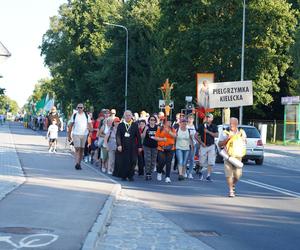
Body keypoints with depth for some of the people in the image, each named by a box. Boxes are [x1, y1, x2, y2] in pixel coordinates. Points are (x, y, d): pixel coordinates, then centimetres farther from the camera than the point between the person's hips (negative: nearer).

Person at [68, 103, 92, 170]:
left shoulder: (86, 116, 6)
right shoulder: (74, 116, 3)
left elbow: (90, 125, 8)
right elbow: (70, 126, 6)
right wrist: (69, 135, 3)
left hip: (84, 134, 2)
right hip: (76, 134, -2)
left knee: (82, 149, 7)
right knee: (77, 149, -11)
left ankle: (79, 164, 16)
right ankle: (77, 163, -17)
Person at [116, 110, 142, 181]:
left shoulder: (135, 125, 6)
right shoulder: (120, 125, 5)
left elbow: (138, 136, 7)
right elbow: (118, 136, 0)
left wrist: (139, 146, 3)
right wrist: (119, 145, -12)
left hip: (133, 147, 1)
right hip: (123, 147, -1)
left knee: (132, 161, 0)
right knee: (123, 161, 1)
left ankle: (130, 176, 10)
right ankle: (123, 176, 11)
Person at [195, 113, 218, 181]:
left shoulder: (214, 126, 6)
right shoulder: (201, 126, 3)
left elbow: (216, 135, -8)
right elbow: (196, 135, 2)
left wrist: (208, 132, -15)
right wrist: (201, 142, -7)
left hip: (211, 146, 1)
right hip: (203, 146, -1)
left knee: (211, 162, -5)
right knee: (202, 162, 3)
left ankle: (208, 176, 1)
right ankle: (200, 171, 31)